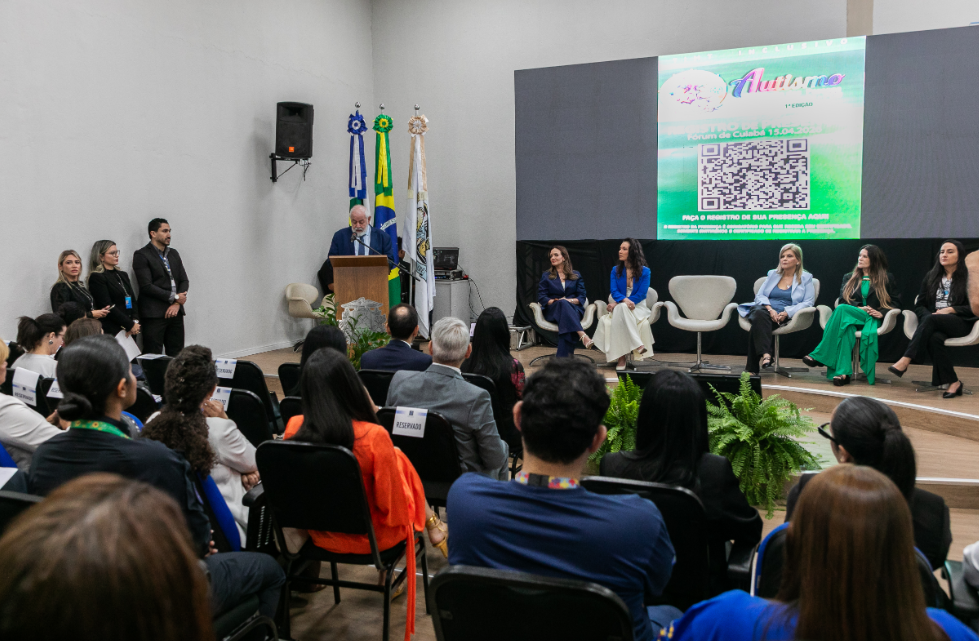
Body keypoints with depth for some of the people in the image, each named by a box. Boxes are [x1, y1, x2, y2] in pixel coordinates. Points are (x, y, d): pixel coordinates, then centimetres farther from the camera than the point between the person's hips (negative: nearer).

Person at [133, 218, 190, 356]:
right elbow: (146, 286, -11)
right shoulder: (142, 255, -3)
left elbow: (184, 281, 13)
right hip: (154, 314, -6)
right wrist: (174, 297, -9)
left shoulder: (173, 253, 17)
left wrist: (177, 304, -4)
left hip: (176, 312, 6)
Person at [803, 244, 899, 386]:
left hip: (872, 320, -3)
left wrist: (882, 312, -10)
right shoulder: (849, 278, 25)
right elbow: (843, 300, 11)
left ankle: (819, 356, -37)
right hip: (850, 318, 3)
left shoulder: (887, 279, 17)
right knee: (847, 328, -39)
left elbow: (896, 302, 10)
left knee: (842, 310, -34)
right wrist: (859, 308, -9)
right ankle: (844, 372, -49)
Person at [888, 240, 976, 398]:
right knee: (935, 338, -36)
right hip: (934, 325, 3)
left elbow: (973, 308, 0)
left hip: (960, 323, -3)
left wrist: (950, 309, -14)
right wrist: (929, 316, -7)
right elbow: (919, 305, 15)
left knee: (931, 320, -37)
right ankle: (953, 382, -31)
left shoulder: (968, 277, 7)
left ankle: (906, 360, -43)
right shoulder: (931, 277, 18)